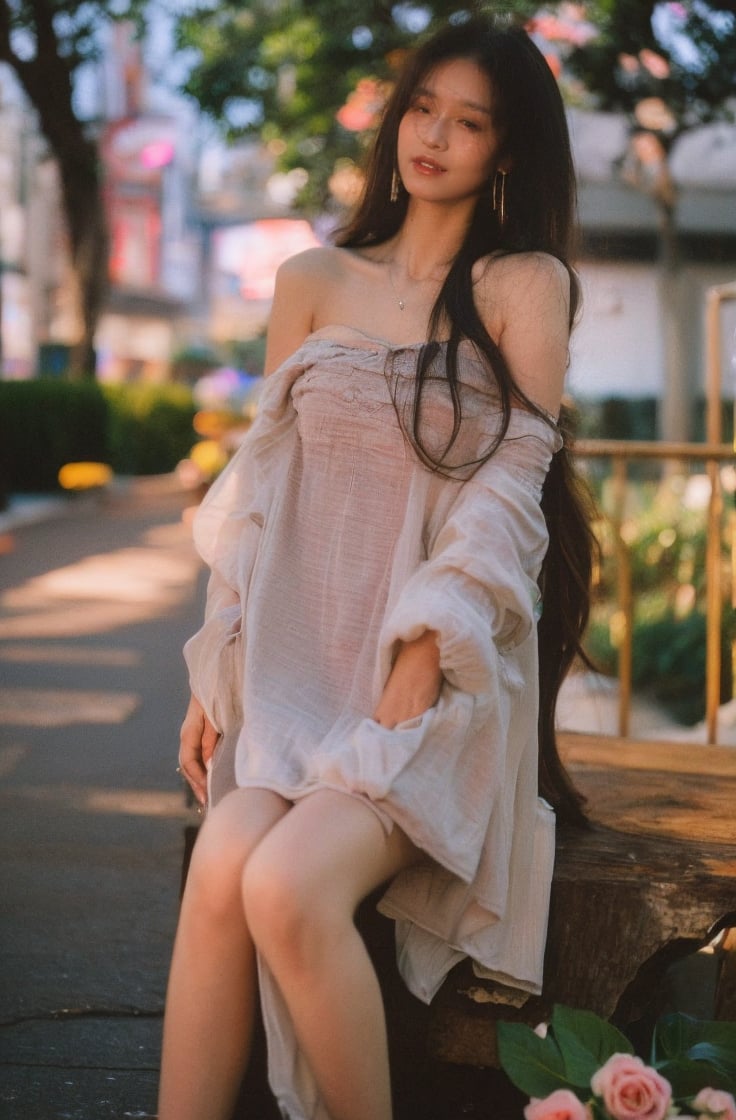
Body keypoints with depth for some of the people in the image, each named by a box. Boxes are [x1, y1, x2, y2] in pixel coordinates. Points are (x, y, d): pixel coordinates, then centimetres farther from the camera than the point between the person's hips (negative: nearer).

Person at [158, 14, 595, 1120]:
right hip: (299, 656, 3)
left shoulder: (526, 284, 3)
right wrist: (217, 673, 3)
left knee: (286, 887, -27)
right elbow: (259, 488, 13)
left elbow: (505, 497, -6)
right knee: (220, 869, -25)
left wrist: (404, 695, -15)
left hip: (444, 670, -3)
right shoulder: (313, 282, 14)